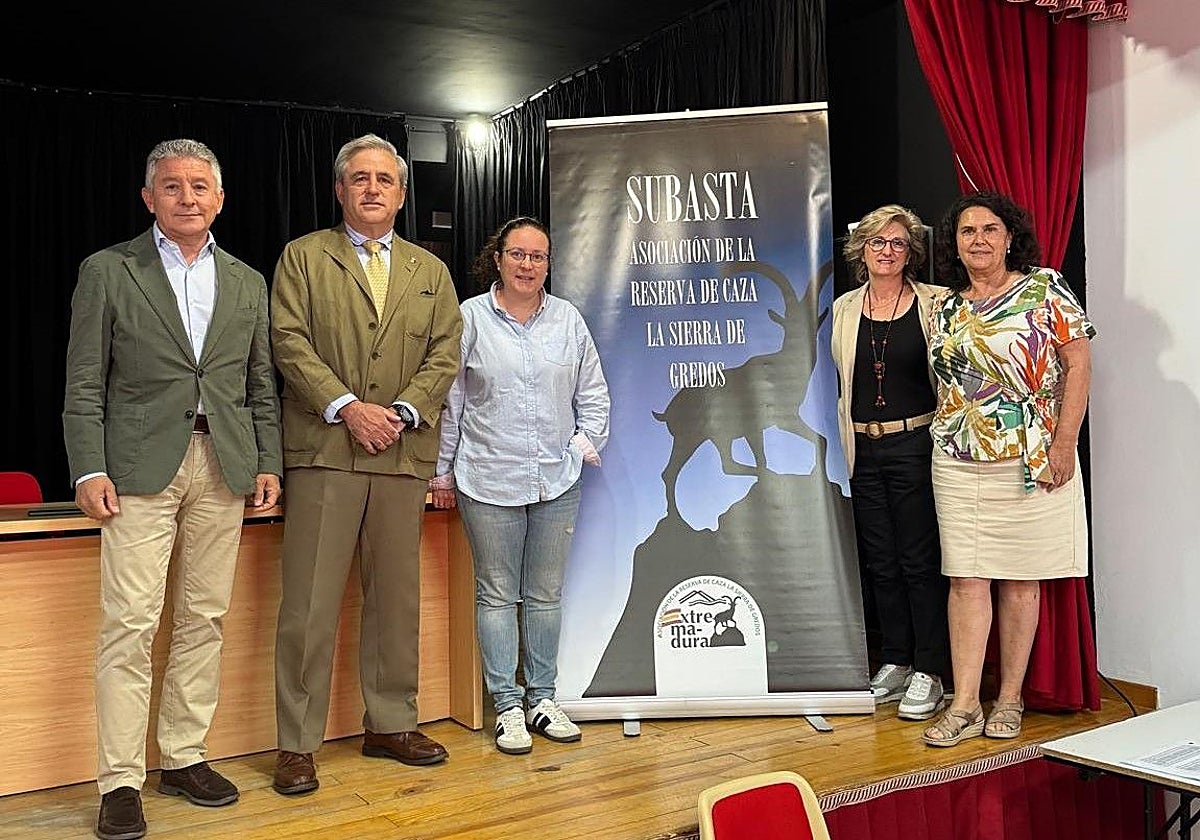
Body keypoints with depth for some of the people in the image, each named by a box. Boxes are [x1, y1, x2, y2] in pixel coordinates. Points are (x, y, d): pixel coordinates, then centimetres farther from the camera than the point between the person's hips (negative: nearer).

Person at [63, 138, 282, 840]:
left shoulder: (248, 283, 15)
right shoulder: (108, 271, 5)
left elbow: (262, 386, 15)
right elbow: (84, 383, 1)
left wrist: (268, 462, 7)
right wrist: (90, 469, -8)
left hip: (223, 467, 4)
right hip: (141, 465, -3)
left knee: (204, 620, 7)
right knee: (130, 625, -5)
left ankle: (184, 756, 20)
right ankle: (121, 781, 4)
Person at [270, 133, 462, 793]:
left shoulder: (430, 271, 17)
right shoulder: (303, 257, 8)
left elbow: (445, 354, 8)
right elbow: (289, 342, -3)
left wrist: (403, 412, -7)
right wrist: (347, 407, -14)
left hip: (404, 454, 3)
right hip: (323, 449, -3)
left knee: (397, 598, 9)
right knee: (310, 603, -3)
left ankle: (391, 725, 22)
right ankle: (297, 743, 7)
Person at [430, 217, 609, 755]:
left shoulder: (568, 319, 8)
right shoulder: (470, 318, -1)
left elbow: (592, 392, 15)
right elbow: (449, 400, 2)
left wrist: (587, 443, 3)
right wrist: (443, 472, 3)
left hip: (557, 482, 3)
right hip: (488, 481, -3)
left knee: (546, 594, 10)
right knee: (497, 594, 4)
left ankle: (542, 697, 22)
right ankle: (507, 706, 14)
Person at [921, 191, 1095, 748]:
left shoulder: (1043, 288, -1)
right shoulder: (947, 309, 10)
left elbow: (1078, 364, -5)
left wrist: (1064, 443, -11)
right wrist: (947, 440, 10)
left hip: (1030, 462, -3)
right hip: (957, 466, 3)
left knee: (1020, 579, 5)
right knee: (966, 580, 0)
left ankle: (1010, 701, 15)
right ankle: (964, 707, 4)